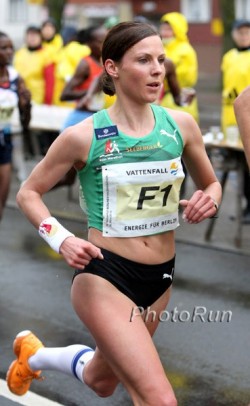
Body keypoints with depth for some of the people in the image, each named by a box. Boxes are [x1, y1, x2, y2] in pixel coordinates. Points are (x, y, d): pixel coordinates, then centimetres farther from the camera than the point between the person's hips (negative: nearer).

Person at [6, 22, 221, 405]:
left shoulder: (181, 124, -3)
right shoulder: (84, 136, -12)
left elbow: (211, 183, 13)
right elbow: (28, 193, -1)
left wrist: (209, 199, -10)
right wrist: (61, 239, -17)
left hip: (160, 278, 6)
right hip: (104, 276, -5)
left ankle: (34, 354, 52)